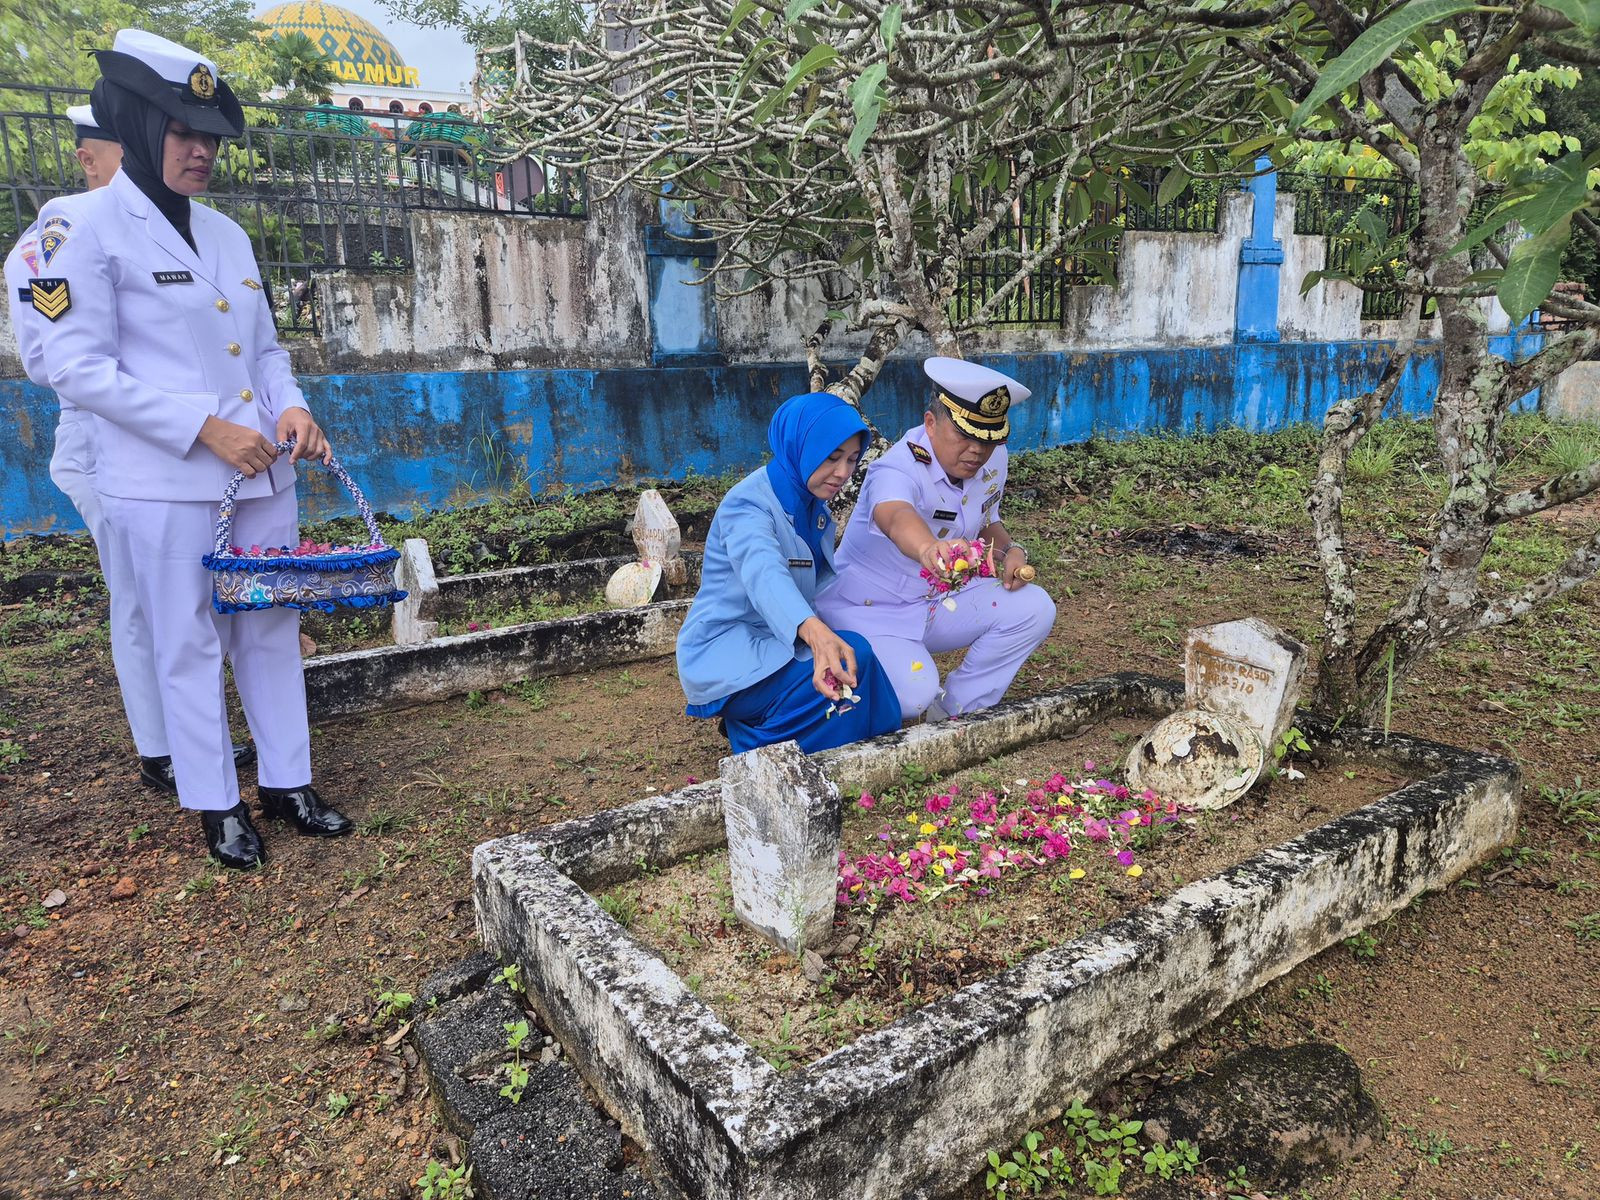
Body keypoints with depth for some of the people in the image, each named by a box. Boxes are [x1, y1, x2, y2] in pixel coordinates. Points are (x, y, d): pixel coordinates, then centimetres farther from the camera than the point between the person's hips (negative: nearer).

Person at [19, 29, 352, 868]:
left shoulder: (227, 233, 13)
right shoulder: (83, 224, -6)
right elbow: (75, 367, -12)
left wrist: (290, 407, -2)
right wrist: (206, 429, -18)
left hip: (259, 473, 6)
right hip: (163, 483, -6)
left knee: (272, 629, 11)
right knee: (189, 645, 3)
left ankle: (286, 782, 24)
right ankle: (216, 805, 18)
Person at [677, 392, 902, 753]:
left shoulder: (815, 507, 8)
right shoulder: (748, 504, -21)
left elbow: (826, 579, 13)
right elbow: (764, 573, -42)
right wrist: (814, 631, -61)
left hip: (771, 643, 9)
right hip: (724, 652, -9)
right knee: (853, 657, -25)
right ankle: (762, 752, -11)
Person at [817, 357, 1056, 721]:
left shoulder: (992, 459, -5)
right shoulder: (900, 469, -29)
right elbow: (896, 516, -54)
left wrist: (1011, 551, -9)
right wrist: (928, 548, -77)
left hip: (941, 598, 7)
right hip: (872, 609, -7)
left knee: (1033, 609, -12)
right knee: (914, 694, -31)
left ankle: (953, 711, 1)